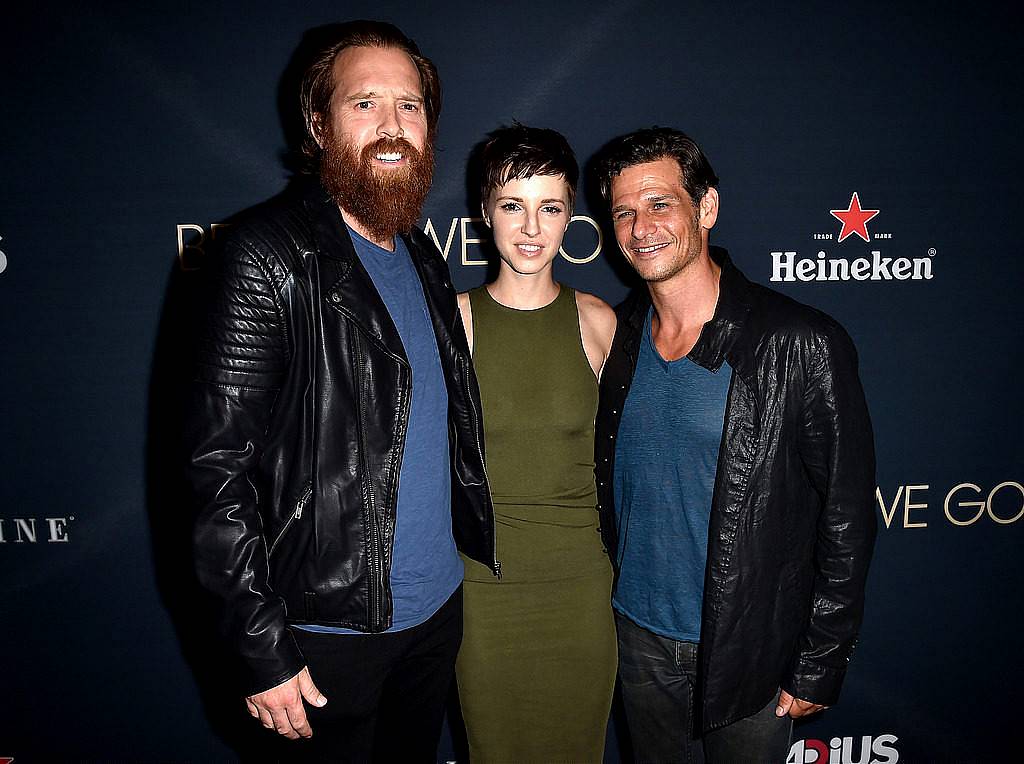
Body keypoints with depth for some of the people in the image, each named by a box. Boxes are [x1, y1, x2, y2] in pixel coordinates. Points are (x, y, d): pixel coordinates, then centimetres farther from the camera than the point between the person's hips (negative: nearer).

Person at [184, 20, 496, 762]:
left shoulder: (425, 262, 7)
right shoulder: (272, 255, -15)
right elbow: (222, 464, -17)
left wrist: (476, 548, 11)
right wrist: (264, 650, -17)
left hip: (439, 608, 7)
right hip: (331, 628, -6)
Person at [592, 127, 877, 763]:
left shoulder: (803, 345, -17)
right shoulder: (617, 337, -3)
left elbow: (847, 519, -12)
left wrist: (819, 668, -8)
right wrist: (608, 603, 8)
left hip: (749, 656, -4)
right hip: (639, 639, 4)